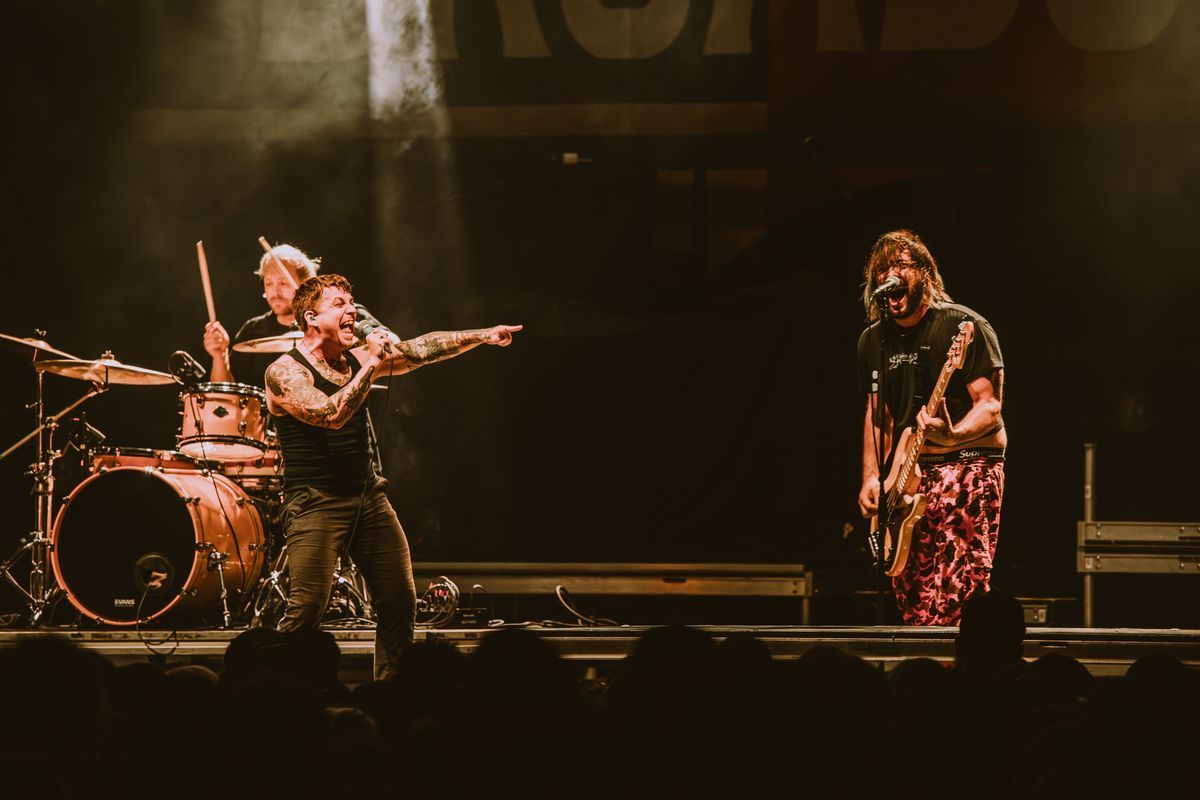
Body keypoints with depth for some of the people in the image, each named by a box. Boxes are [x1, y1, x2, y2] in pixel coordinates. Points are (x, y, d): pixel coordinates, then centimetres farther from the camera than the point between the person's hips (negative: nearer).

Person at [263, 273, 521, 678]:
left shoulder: (356, 358, 10)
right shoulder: (285, 372, -10)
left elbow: (421, 349, 6)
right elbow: (331, 415, -24)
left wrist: (481, 336, -4)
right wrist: (372, 364, -20)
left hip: (369, 496, 7)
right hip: (316, 503, -7)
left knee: (399, 599, 5)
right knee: (306, 609, -16)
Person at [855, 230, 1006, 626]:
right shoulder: (873, 340, 11)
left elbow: (990, 406, -13)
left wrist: (953, 437, -32)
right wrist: (871, 477, 8)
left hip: (966, 462, -7)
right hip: (907, 474, 7)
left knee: (954, 600, -19)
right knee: (911, 603, 6)